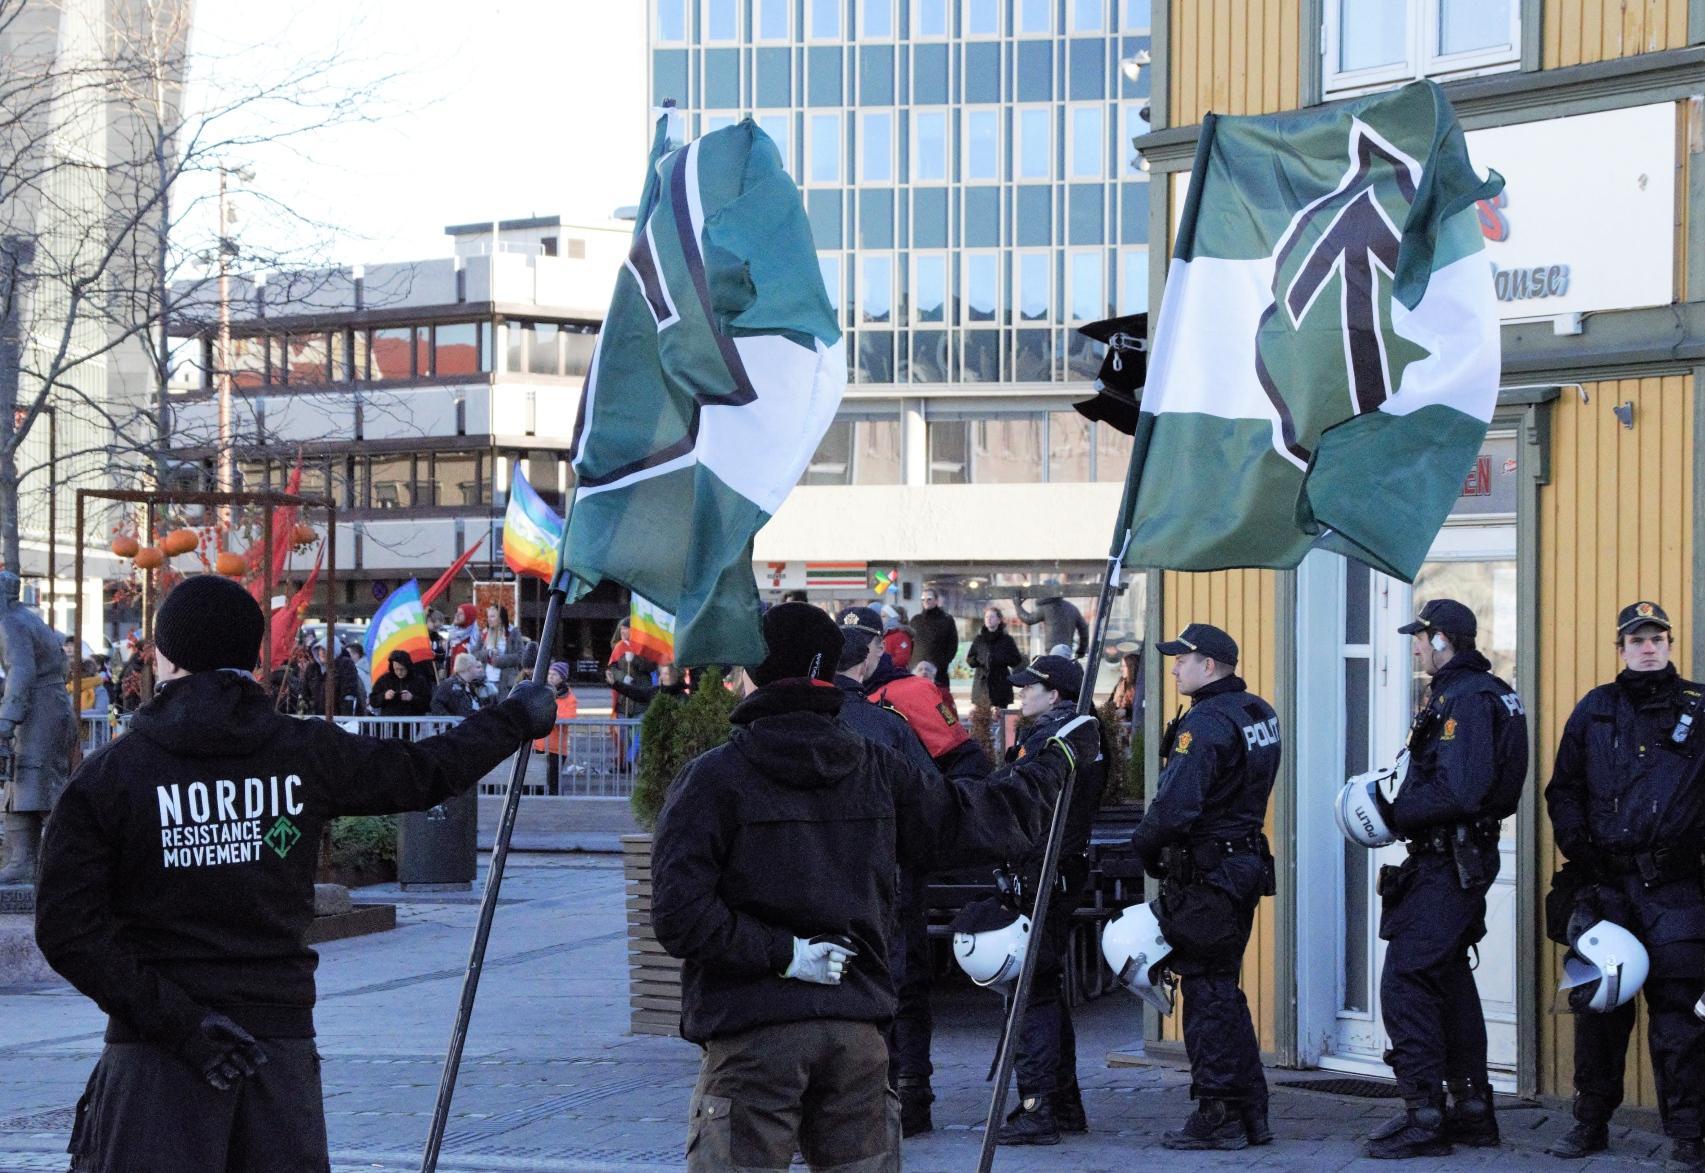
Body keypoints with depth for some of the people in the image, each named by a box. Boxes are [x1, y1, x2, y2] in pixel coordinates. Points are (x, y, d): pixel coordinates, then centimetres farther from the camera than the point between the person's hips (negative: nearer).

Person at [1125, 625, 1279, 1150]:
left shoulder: (1206, 723, -19)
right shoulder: (1260, 713, 11)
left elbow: (1174, 806, -26)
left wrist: (1144, 845, -8)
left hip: (1205, 871, -9)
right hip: (1247, 862, 9)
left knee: (1206, 993, -2)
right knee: (1224, 989, 16)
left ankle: (1218, 1117, 1)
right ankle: (1252, 1114, 19)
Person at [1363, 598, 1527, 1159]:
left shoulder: (1463, 699, -17)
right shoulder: (1487, 692, 16)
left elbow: (1458, 793, -26)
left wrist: (1395, 814, -15)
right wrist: (1399, 806, 6)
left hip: (1447, 861, -11)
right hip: (1466, 857, 11)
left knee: (1406, 982, -10)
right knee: (1449, 978, 18)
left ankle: (1425, 1117, -11)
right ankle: (1471, 1110, 24)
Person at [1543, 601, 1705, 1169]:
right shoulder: (1594, 710, 12)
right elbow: (1563, 790, 16)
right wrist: (1577, 846, 3)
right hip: (1604, 883, 2)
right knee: (1598, 1002, 7)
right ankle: (1591, 1122, 18)